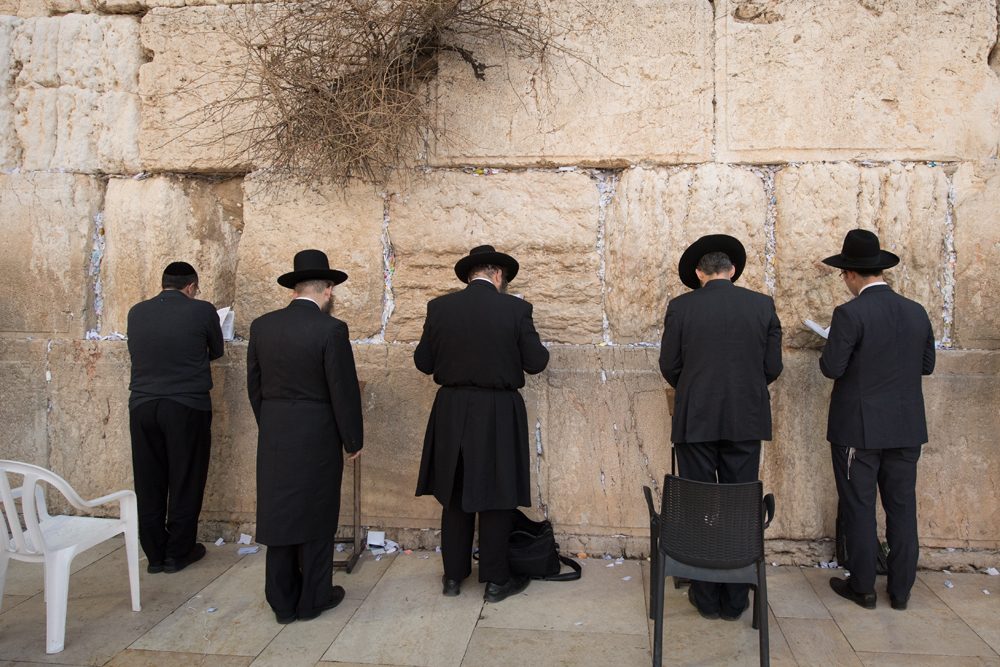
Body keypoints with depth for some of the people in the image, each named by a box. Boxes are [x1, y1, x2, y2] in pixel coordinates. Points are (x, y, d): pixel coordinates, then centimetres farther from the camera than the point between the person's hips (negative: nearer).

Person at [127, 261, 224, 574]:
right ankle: (178, 552, 20)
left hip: (142, 405, 4)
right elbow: (217, 351, 8)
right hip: (187, 407, -4)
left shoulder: (136, 312, 4)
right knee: (185, 481, 10)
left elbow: (136, 354, 16)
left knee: (149, 483, 13)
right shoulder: (201, 311, -7)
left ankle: (154, 554, 23)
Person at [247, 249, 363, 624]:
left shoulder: (262, 326, 2)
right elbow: (344, 391, -13)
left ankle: (282, 601, 24)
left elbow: (254, 385, 9)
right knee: (316, 515, 9)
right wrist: (354, 441, -2)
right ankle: (313, 599, 21)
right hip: (317, 438, -5)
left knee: (278, 513, 13)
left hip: (273, 436, 5)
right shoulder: (331, 330, -14)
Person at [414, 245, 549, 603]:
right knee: (495, 497, 9)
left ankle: (453, 576, 26)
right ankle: (495, 579, 21)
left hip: (452, 414, 3)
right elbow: (536, 362, -6)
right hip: (498, 415, -2)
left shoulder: (439, 307, -3)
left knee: (455, 495, 16)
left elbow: (423, 362, 1)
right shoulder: (516, 308, -10)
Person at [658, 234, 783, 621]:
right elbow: (772, 367, 3)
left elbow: (669, 366, 1)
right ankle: (735, 601, 19)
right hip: (746, 420, 2)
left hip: (694, 420, -1)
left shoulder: (680, 307, -3)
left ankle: (706, 598, 17)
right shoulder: (762, 305, 1)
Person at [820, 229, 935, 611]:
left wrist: (833, 349, 3)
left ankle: (862, 588, 18)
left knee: (859, 508, 7)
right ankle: (901, 590, 24)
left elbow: (832, 368, -17)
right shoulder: (917, 312, 2)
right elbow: (927, 365, 10)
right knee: (902, 507, 14)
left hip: (858, 428, -5)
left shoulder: (850, 314, -16)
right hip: (906, 428, 5)